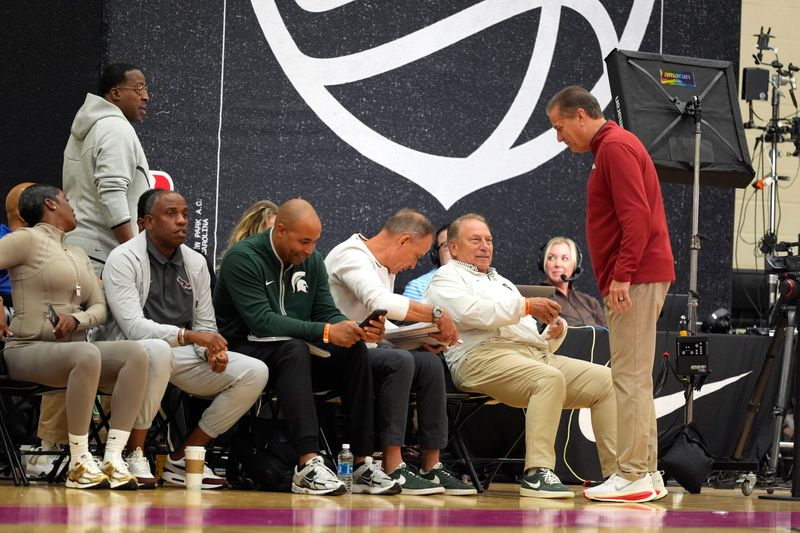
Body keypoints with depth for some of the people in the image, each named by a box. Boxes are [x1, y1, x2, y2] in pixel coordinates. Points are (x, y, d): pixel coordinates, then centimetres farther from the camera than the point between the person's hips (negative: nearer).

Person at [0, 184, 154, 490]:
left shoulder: (79, 256, 24)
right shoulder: (29, 239, 3)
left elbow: (100, 308, 13)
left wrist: (76, 319, -8)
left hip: (72, 350, 7)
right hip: (29, 350, -7)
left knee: (136, 353, -20)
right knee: (87, 355, -38)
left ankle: (113, 459, -27)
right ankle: (79, 465, -30)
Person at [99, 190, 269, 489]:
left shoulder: (196, 263, 11)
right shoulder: (124, 259, -9)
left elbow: (205, 325, 13)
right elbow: (133, 326, -20)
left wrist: (212, 350, -12)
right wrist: (188, 336, -32)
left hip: (182, 355, 6)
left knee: (255, 372, -12)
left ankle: (183, 458, -7)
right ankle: (134, 455, -24)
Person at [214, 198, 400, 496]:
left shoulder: (311, 261, 9)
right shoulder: (243, 259, -14)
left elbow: (328, 313, 6)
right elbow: (261, 321, -25)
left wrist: (357, 330, -18)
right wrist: (325, 332, -31)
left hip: (294, 354, 7)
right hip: (243, 351, -7)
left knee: (354, 351, -17)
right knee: (293, 349, -37)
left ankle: (362, 464, -22)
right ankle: (308, 465, -47)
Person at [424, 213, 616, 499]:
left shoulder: (501, 282, 36)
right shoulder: (446, 278, 12)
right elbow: (472, 313, -12)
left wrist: (554, 332, 7)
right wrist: (526, 306, -12)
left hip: (536, 355, 8)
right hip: (484, 356, -8)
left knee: (607, 380, -10)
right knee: (550, 379, -37)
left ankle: (616, 472, -18)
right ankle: (537, 473, -41)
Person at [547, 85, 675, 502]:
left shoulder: (615, 147, -11)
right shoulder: (615, 145, 21)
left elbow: (636, 217, -21)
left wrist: (621, 276, -22)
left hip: (636, 279, -11)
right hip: (639, 278, 11)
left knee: (629, 378, -10)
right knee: (635, 378, 11)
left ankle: (633, 476, -10)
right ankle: (645, 471, 14)